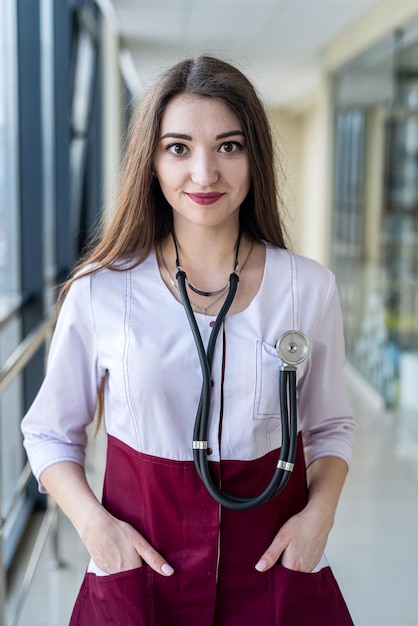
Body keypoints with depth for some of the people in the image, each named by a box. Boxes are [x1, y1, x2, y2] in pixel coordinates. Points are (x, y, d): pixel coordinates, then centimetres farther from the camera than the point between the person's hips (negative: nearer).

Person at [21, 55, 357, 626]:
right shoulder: (100, 291, -9)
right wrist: (93, 523, -13)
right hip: (140, 563, -1)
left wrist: (319, 512, -9)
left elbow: (330, 425, 8)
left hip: (276, 563, 1)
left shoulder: (310, 289, -5)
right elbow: (49, 431, 2)